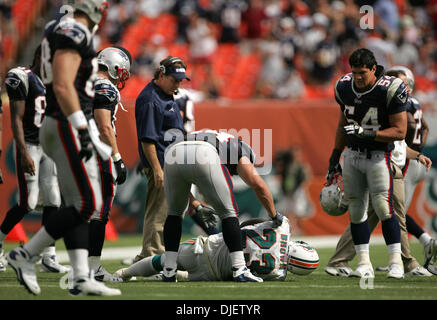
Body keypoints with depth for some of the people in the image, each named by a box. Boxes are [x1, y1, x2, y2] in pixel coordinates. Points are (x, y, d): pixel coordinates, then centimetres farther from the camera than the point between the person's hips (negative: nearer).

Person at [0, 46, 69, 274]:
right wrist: (24, 153, -21)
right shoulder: (23, 79, -10)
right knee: (28, 202, -9)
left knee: (53, 201, 0)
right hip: (29, 145, -7)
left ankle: (49, 257, 2)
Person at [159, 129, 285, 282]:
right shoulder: (239, 149, 32)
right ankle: (239, 269, 4)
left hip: (172, 155, 4)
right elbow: (259, 186, 24)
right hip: (203, 158, -4)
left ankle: (169, 271, 22)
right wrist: (274, 215, 36)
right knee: (228, 211, 12)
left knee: (174, 212, 26)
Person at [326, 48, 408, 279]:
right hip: (353, 155, 5)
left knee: (383, 207, -14)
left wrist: (365, 133, -25)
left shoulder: (390, 90, -17)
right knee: (356, 210, 4)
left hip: (378, 156, -5)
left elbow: (400, 132, -15)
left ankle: (395, 262, -5)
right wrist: (334, 159, 15)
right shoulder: (344, 87, 1)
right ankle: (364, 264, 9)